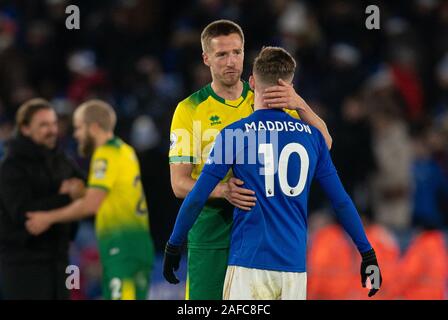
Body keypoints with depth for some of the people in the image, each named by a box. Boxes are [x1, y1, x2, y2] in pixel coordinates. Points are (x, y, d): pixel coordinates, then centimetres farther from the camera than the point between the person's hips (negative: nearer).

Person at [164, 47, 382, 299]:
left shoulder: (234, 134, -3)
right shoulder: (312, 136, 6)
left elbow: (197, 198, -1)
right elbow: (341, 201, 9)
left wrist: (173, 247, 12)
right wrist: (368, 254, 18)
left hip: (249, 263, -3)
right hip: (295, 266, 3)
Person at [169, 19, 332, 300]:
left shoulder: (265, 100, 7)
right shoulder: (190, 109, 0)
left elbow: (323, 142, -3)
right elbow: (179, 183, -5)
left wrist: (299, 105, -22)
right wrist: (222, 190, -26)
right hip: (211, 234, -2)